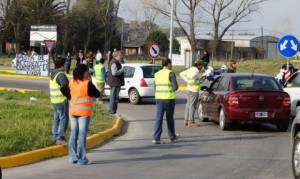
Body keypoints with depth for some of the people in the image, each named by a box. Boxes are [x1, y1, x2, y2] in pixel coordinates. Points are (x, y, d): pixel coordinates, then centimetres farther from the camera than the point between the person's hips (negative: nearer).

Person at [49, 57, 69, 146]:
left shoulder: (53, 73, 12)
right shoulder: (61, 75, -17)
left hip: (54, 100, 10)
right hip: (62, 100, -10)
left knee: (57, 118, 14)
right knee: (64, 118, -6)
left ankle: (56, 137, 18)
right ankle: (60, 138, -7)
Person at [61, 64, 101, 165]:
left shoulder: (72, 83, 2)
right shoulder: (87, 84, -15)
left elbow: (64, 90, 12)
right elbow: (97, 94, -8)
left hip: (73, 111, 6)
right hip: (84, 112, -6)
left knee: (73, 134, 12)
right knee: (82, 135, -1)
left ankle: (72, 157, 15)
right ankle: (81, 159, 1)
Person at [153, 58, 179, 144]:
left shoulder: (157, 74, 10)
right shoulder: (171, 73, -8)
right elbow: (175, 86, -14)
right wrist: (172, 90, 5)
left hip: (159, 98, 4)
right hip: (169, 98, -4)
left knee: (158, 118, 1)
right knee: (169, 118, 11)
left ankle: (156, 138, -9)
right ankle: (172, 136, 27)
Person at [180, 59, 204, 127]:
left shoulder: (190, 69, 13)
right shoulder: (196, 70, -14)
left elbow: (181, 74, 19)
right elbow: (192, 76, -33)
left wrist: (187, 81, 12)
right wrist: (193, 82, -15)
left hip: (189, 89, 9)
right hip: (194, 90, -9)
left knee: (188, 105, 12)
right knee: (192, 106, -5)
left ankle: (186, 121, 16)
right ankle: (191, 122, -4)